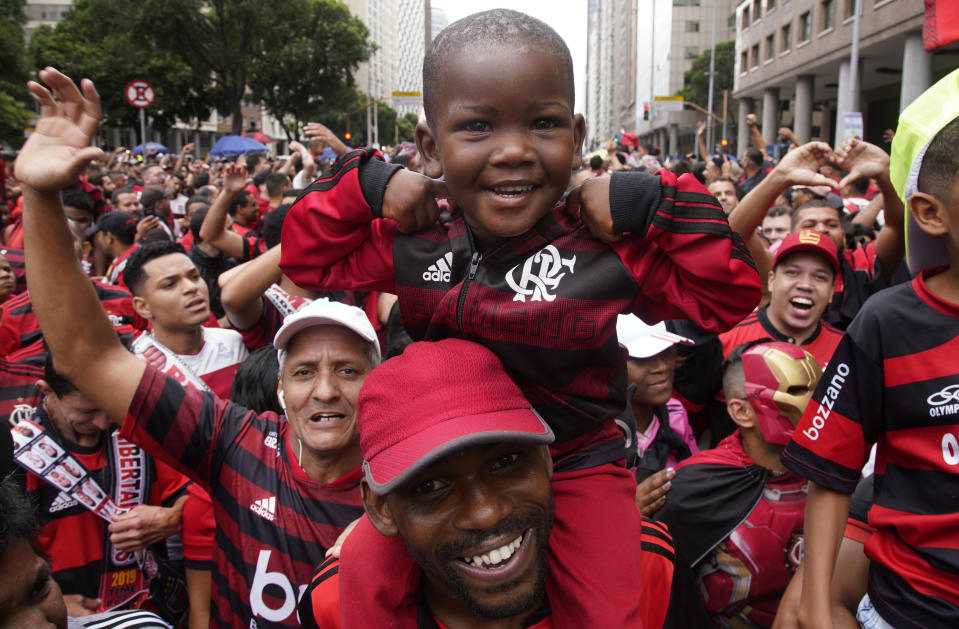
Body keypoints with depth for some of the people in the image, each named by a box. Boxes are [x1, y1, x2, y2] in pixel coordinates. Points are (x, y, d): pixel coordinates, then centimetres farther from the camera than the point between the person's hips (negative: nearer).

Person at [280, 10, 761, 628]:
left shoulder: (611, 249, -18)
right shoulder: (416, 244, -9)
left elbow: (726, 297, -14)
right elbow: (307, 259, 2)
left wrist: (657, 205, -24)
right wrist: (368, 183, -11)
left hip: (577, 464, -1)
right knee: (364, 577, -3)